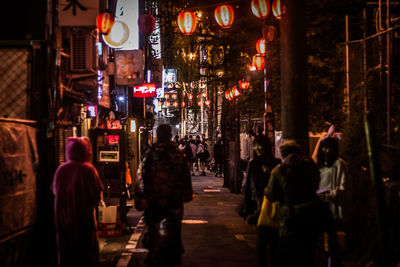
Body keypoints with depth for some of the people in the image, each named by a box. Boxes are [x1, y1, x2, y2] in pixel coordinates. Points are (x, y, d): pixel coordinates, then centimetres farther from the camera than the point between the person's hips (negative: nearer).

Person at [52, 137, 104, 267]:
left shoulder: (61, 169, -3)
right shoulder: (88, 169, -14)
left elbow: (55, 191, 9)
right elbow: (97, 197, -13)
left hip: (63, 219, 4)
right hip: (84, 219, -4)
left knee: (66, 252, 13)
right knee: (87, 252, 7)